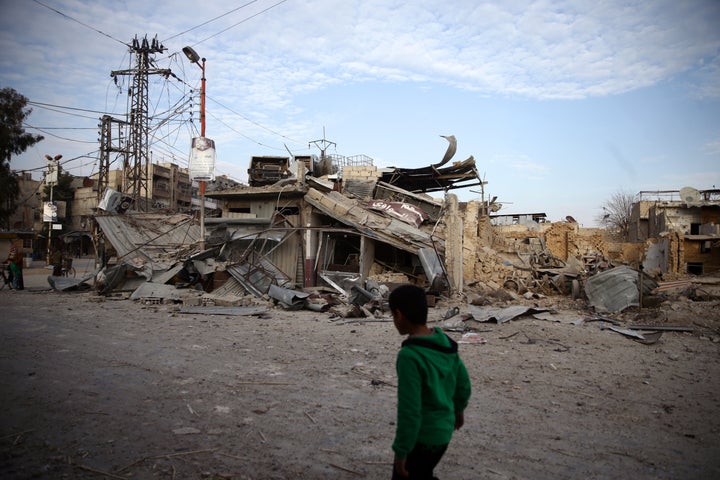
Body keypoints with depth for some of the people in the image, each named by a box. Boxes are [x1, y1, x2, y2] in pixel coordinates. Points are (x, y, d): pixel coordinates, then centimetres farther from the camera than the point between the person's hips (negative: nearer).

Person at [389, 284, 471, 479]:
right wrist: (459, 408, 26)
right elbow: (463, 382, 9)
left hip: (421, 437, -8)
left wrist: (401, 451, -14)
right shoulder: (445, 342, -4)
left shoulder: (410, 356, -28)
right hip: (443, 429, 8)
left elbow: (409, 411, -25)